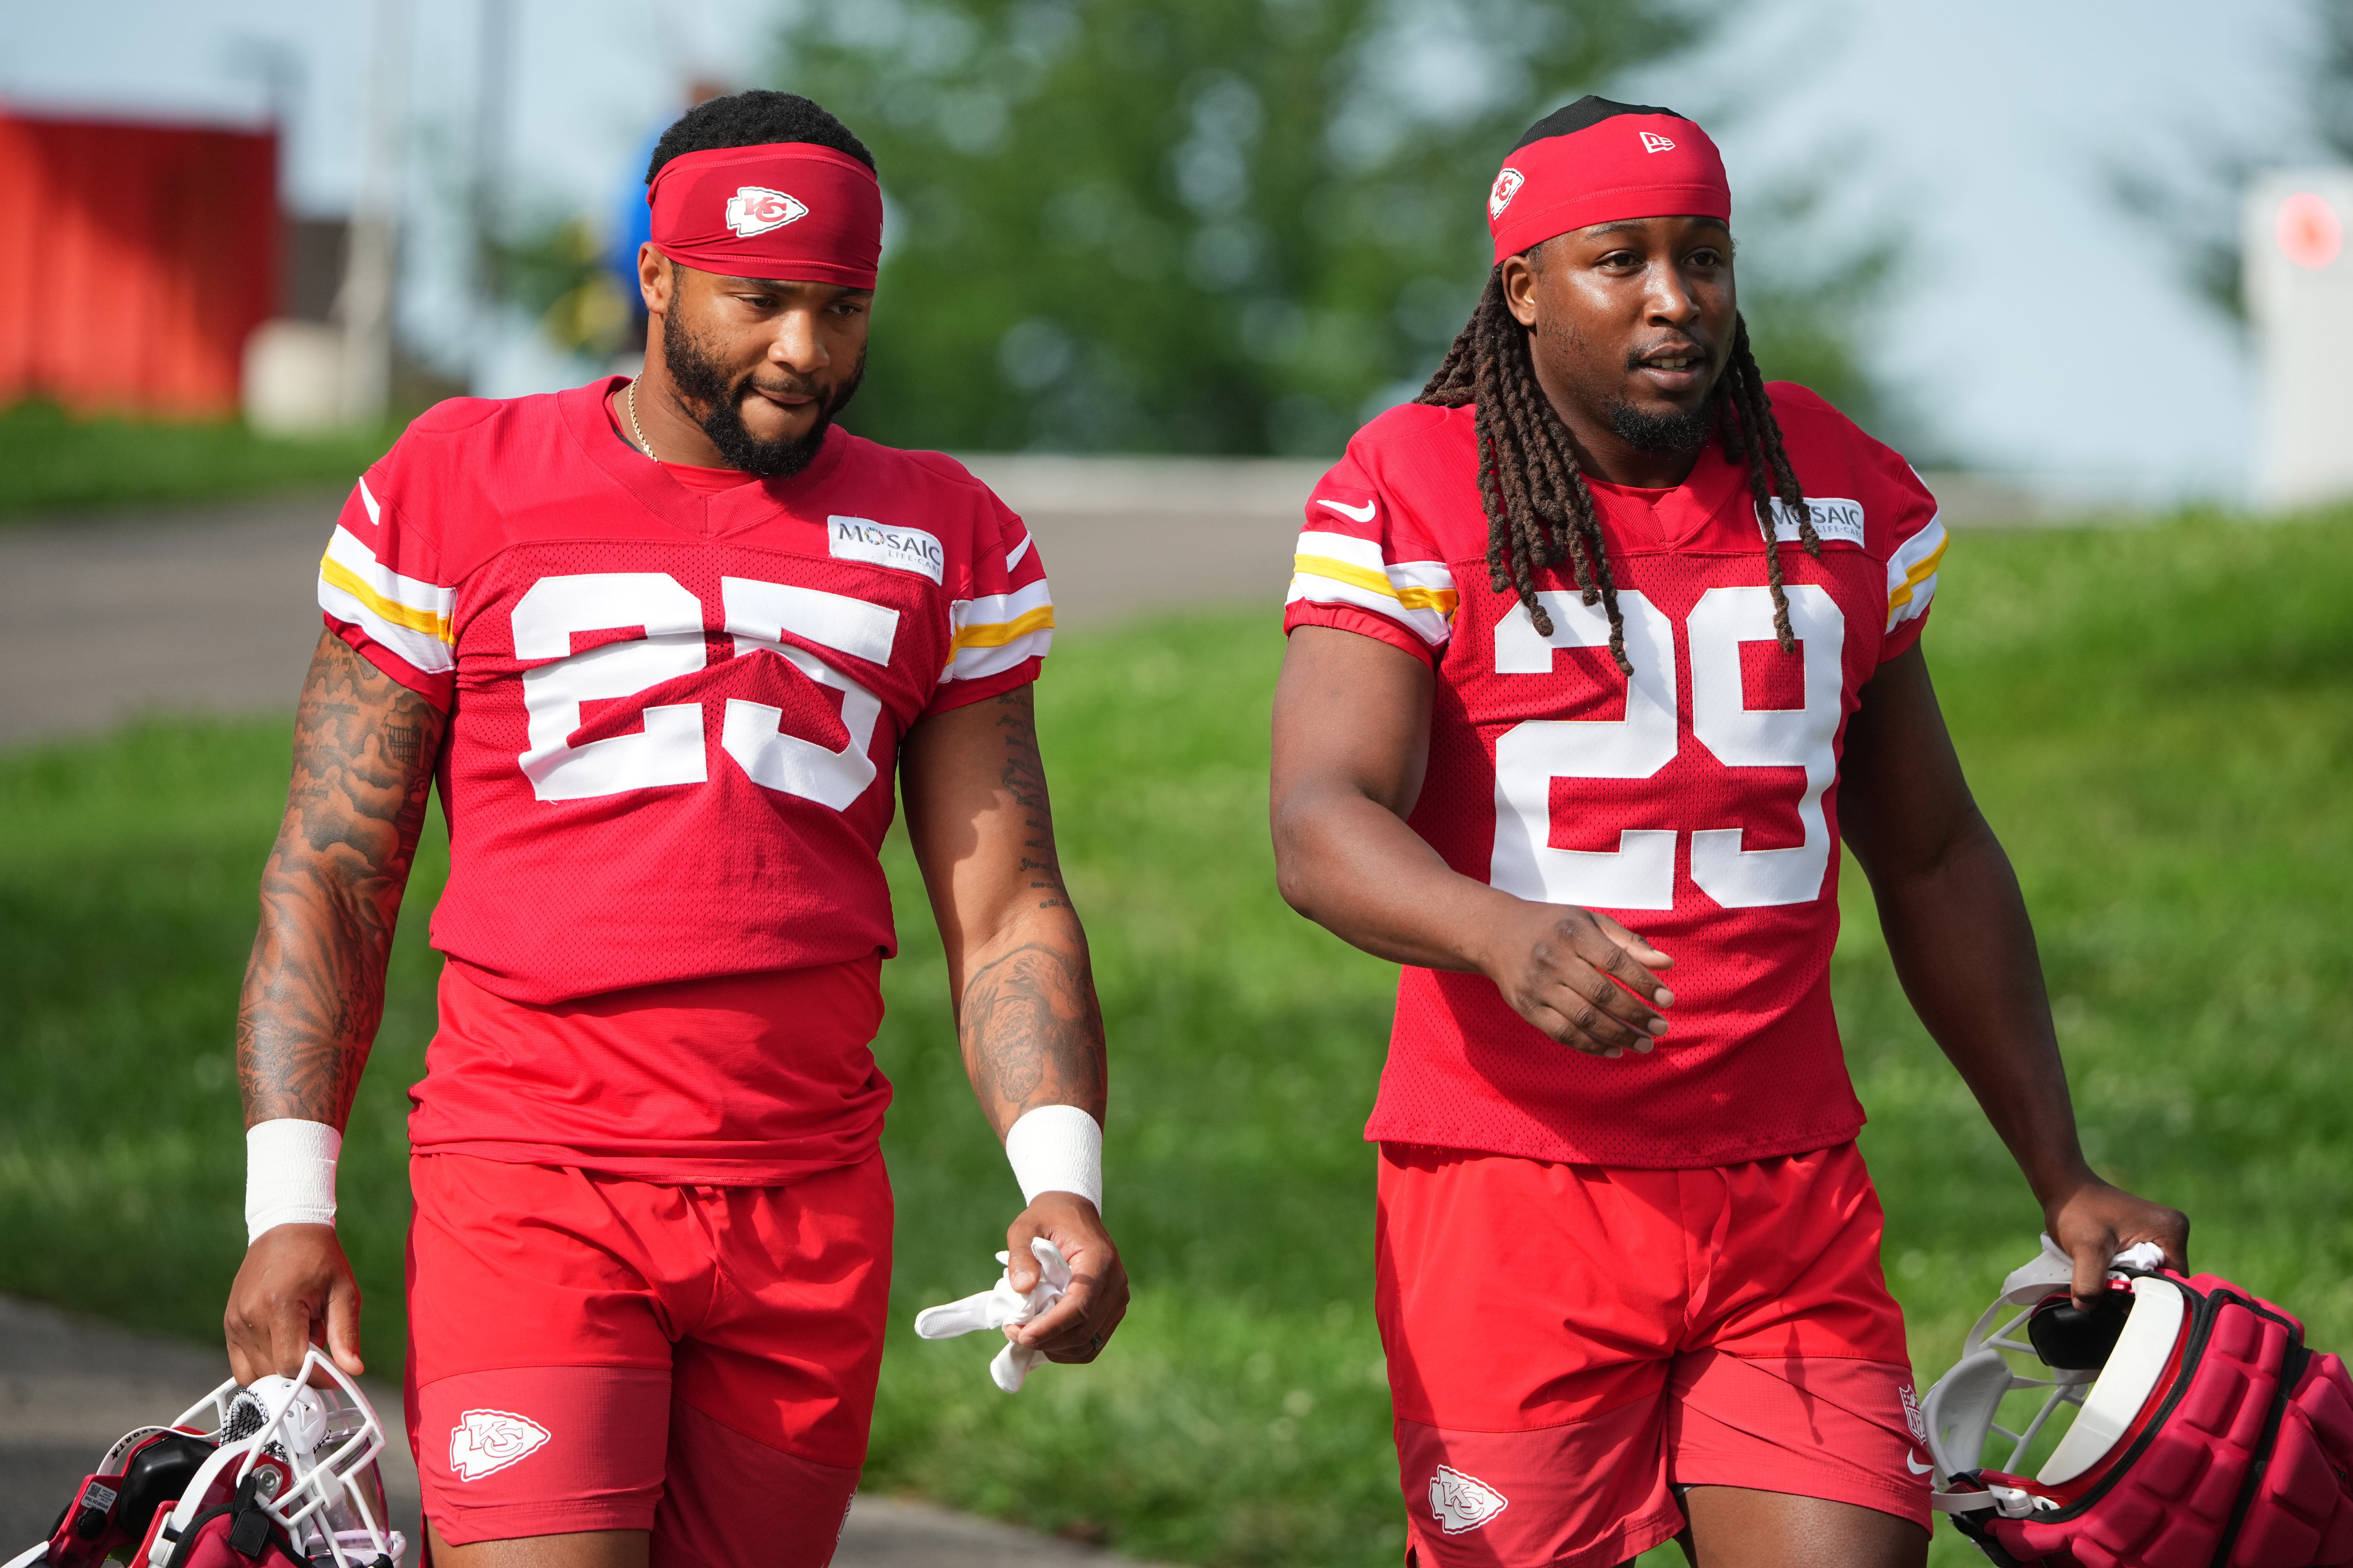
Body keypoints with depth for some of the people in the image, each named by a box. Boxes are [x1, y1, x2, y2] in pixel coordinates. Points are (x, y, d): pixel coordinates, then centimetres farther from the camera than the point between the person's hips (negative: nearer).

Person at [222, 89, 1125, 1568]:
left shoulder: (943, 543, 12)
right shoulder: (459, 490, 5)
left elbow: (1005, 915, 10)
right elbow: (329, 882, 6)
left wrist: (1063, 1177, -7)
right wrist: (289, 1202, -4)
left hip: (810, 1211, 3)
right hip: (529, 1172, -3)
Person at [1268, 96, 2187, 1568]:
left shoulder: (1848, 496, 11)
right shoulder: (1412, 498, -4)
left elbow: (1936, 858, 20)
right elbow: (1322, 825, -17)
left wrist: (2065, 1181, 16)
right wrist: (1503, 934, -38)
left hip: (1790, 1209, 3)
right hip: (1510, 1190, -3)